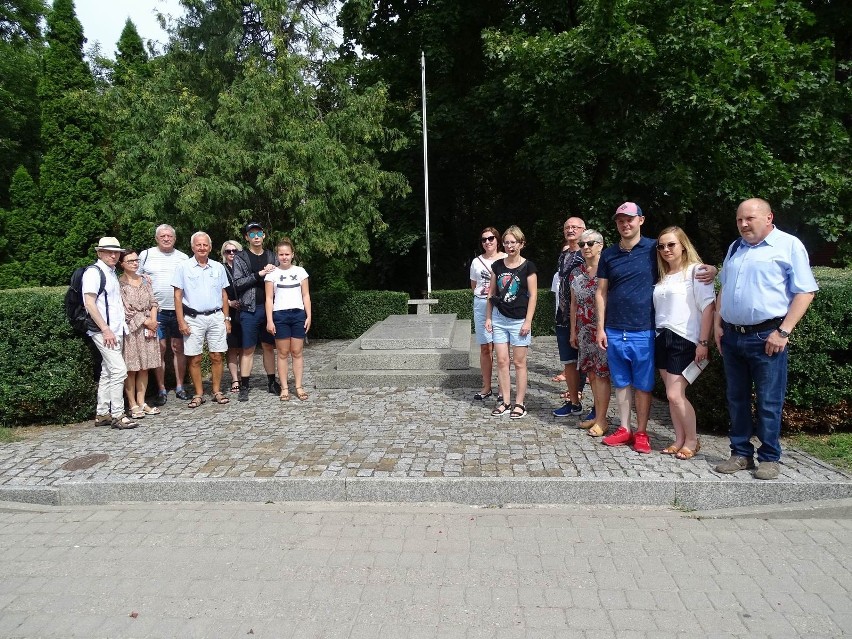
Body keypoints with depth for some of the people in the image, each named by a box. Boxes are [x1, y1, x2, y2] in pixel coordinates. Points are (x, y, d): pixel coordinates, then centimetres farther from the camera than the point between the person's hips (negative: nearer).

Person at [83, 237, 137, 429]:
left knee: (107, 373, 11)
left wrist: (120, 328, 15)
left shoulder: (112, 273, 17)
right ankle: (117, 415, -5)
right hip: (104, 331, -9)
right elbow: (90, 303, -15)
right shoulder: (94, 272, -9)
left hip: (115, 331, 9)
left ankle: (102, 414, 18)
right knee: (119, 370, -11)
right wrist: (105, 330, -18)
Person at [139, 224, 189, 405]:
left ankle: (180, 387, 17)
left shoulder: (183, 257, 10)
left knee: (179, 349, 7)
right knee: (159, 350, 1)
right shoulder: (146, 255, 6)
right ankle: (161, 390, 11)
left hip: (179, 311, 1)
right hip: (156, 311, -1)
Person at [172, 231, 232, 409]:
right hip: (193, 318, -2)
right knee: (194, 358, 2)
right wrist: (181, 321, -7)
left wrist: (226, 319, 9)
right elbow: (178, 296, -1)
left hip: (216, 317, 2)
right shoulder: (183, 267, 1)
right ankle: (199, 394, 13)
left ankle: (217, 392, 14)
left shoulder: (218, 267, 9)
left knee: (217, 356, 4)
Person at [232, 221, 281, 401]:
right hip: (250, 309, -3)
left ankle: (271, 382, 20)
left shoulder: (271, 256, 11)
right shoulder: (240, 258, 2)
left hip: (269, 308, 3)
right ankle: (244, 387, 7)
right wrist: (259, 274, -15)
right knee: (248, 349, 0)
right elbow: (237, 283, -8)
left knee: (269, 346, 10)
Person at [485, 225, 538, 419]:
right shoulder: (497, 266, 7)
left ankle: (519, 403, 12)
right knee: (502, 361, 5)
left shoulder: (528, 266, -5)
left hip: (519, 320, -4)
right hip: (499, 319, 4)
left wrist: (528, 321, -10)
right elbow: (491, 294, 12)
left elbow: (533, 295, -6)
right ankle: (505, 402, 15)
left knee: (519, 362, 3)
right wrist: (488, 317, 8)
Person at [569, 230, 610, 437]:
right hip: (584, 331, 5)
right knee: (592, 374, 9)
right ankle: (597, 415, 19)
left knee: (601, 373, -3)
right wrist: (573, 331, 13)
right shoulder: (576, 273, 10)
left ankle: (601, 420, 5)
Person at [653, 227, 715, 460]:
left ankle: (692, 440, 12)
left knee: (675, 394, -7)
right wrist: (657, 335, 10)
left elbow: (708, 307, -10)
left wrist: (703, 342, -15)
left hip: (685, 341, -6)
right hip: (662, 339, 6)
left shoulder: (695, 270, -5)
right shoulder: (662, 276, 15)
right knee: (672, 395, 8)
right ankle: (679, 440, 20)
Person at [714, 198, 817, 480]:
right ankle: (741, 454, 22)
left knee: (769, 403, 1)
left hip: (766, 337, -6)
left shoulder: (789, 245, -3)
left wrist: (783, 332, -14)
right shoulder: (735, 248, 16)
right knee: (737, 400, 11)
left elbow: (805, 292, -8)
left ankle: (769, 458, 14)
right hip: (732, 336, 6)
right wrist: (718, 324, 12)